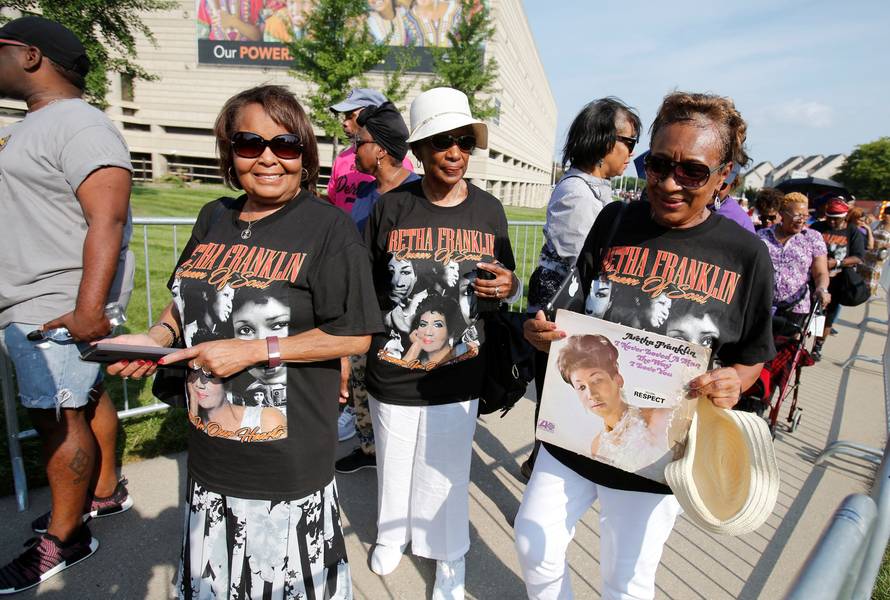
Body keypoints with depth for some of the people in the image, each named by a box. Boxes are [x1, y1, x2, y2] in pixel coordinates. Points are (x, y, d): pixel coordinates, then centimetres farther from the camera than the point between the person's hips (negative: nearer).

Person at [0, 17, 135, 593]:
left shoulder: (81, 125, -14)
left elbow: (108, 220, -24)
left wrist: (88, 309, -29)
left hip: (61, 306, -10)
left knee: (60, 416, -2)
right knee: (85, 397, 17)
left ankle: (64, 538, 13)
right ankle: (106, 492, 33)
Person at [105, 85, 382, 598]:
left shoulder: (328, 226, -12)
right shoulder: (214, 218, 6)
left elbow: (355, 335, -16)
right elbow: (187, 300, 20)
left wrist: (255, 349, -19)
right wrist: (156, 338, 0)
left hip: (291, 461, -6)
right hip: (211, 454, 6)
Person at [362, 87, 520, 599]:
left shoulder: (488, 209, -2)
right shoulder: (391, 207, -7)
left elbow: (506, 284, 9)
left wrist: (509, 287, -15)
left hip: (459, 378, 1)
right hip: (393, 376, 0)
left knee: (447, 470, 15)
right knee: (394, 465, 19)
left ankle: (450, 555, 42)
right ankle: (392, 534, 49)